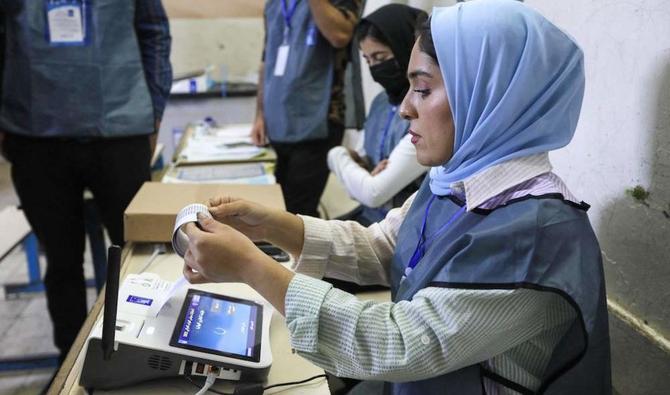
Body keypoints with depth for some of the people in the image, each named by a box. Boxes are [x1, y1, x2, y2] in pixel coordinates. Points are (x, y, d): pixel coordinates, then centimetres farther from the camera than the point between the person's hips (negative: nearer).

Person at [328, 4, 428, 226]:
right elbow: (362, 186, 11)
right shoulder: (381, 102, 7)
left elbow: (373, 193, -19)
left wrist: (338, 156, -1)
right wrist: (368, 173, -13)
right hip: (369, 217, 7)